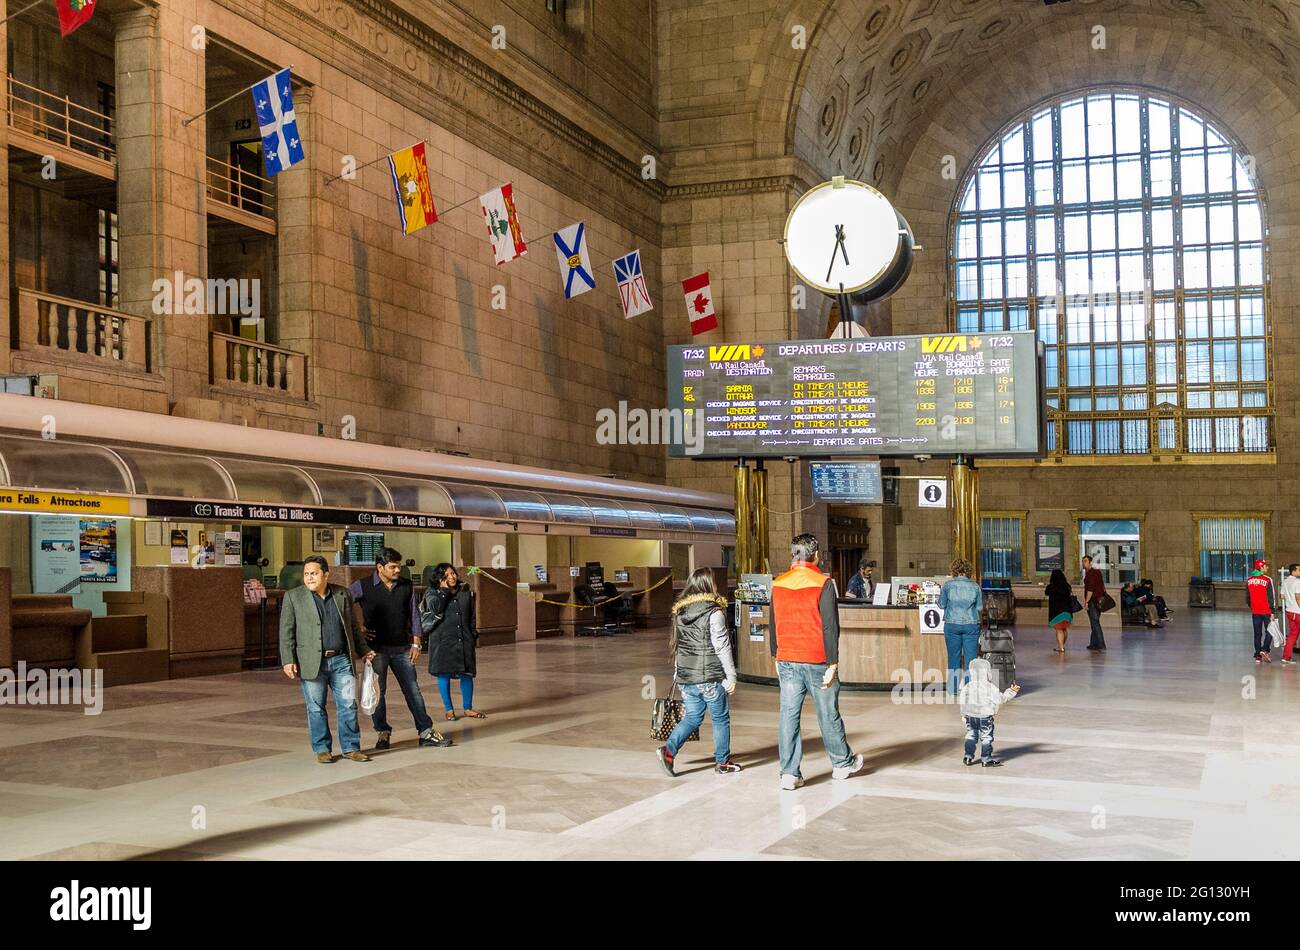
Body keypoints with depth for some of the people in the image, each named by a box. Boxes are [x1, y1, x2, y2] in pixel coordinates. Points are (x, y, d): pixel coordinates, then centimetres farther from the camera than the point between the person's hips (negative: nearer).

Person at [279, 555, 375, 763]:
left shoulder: (342, 594, 9)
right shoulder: (293, 597, 1)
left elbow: (352, 626, 18)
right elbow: (286, 632, -1)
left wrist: (363, 650, 17)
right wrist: (288, 660, -8)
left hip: (341, 660, 2)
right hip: (313, 662, -2)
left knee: (349, 705, 2)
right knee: (316, 709, 4)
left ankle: (351, 748, 13)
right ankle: (322, 749, 16)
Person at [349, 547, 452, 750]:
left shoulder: (407, 586, 6)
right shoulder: (362, 587, -5)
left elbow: (414, 615, 10)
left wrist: (415, 643, 5)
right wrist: (357, 628, -4)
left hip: (401, 648, 2)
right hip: (376, 648, -2)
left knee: (413, 690, 3)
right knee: (377, 692, 4)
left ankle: (426, 732, 6)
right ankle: (382, 732, 16)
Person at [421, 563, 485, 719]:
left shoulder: (465, 591, 10)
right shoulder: (433, 593, -1)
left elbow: (471, 615, 15)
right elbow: (435, 608, -21)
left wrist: (474, 634, 11)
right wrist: (444, 590, -16)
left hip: (464, 639, 3)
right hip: (442, 640, -3)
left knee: (467, 673, 4)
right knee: (444, 674, 1)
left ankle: (467, 708, 15)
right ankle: (448, 709, 12)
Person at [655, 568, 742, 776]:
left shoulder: (680, 612, 8)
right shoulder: (714, 613, -12)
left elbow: (676, 644, 13)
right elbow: (722, 647, -13)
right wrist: (731, 676, -8)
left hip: (686, 676, 6)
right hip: (710, 677, -6)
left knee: (692, 717, 15)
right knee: (720, 719, 10)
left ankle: (669, 749, -3)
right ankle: (722, 762, 18)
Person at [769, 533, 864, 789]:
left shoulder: (778, 585, 4)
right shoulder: (823, 584, -9)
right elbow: (830, 626, -12)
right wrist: (833, 663, -9)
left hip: (787, 661, 3)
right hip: (816, 661, -3)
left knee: (789, 715, 3)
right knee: (828, 715, 10)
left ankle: (789, 773, 2)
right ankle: (842, 764, 26)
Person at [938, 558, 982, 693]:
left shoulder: (948, 586, -6)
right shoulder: (975, 586, -2)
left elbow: (941, 605, -1)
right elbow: (980, 607, 4)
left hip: (952, 625, 0)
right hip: (971, 625, 0)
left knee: (954, 656, 9)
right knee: (971, 656, 5)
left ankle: (953, 688, 14)